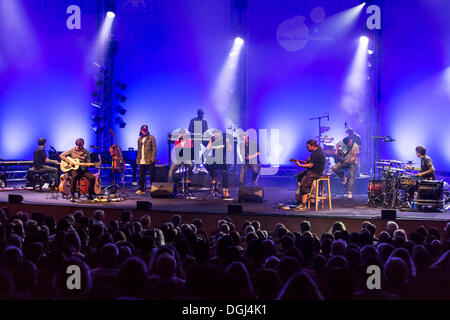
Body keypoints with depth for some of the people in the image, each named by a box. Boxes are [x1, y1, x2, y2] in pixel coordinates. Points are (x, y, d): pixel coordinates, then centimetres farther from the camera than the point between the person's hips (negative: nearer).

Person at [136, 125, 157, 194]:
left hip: (149, 161, -6)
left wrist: (153, 158, -15)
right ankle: (141, 189, 12)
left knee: (152, 175, -2)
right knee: (141, 175, 6)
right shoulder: (139, 139, 17)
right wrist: (138, 159, 13)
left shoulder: (151, 138, -1)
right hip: (142, 161, 6)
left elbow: (154, 148, -6)